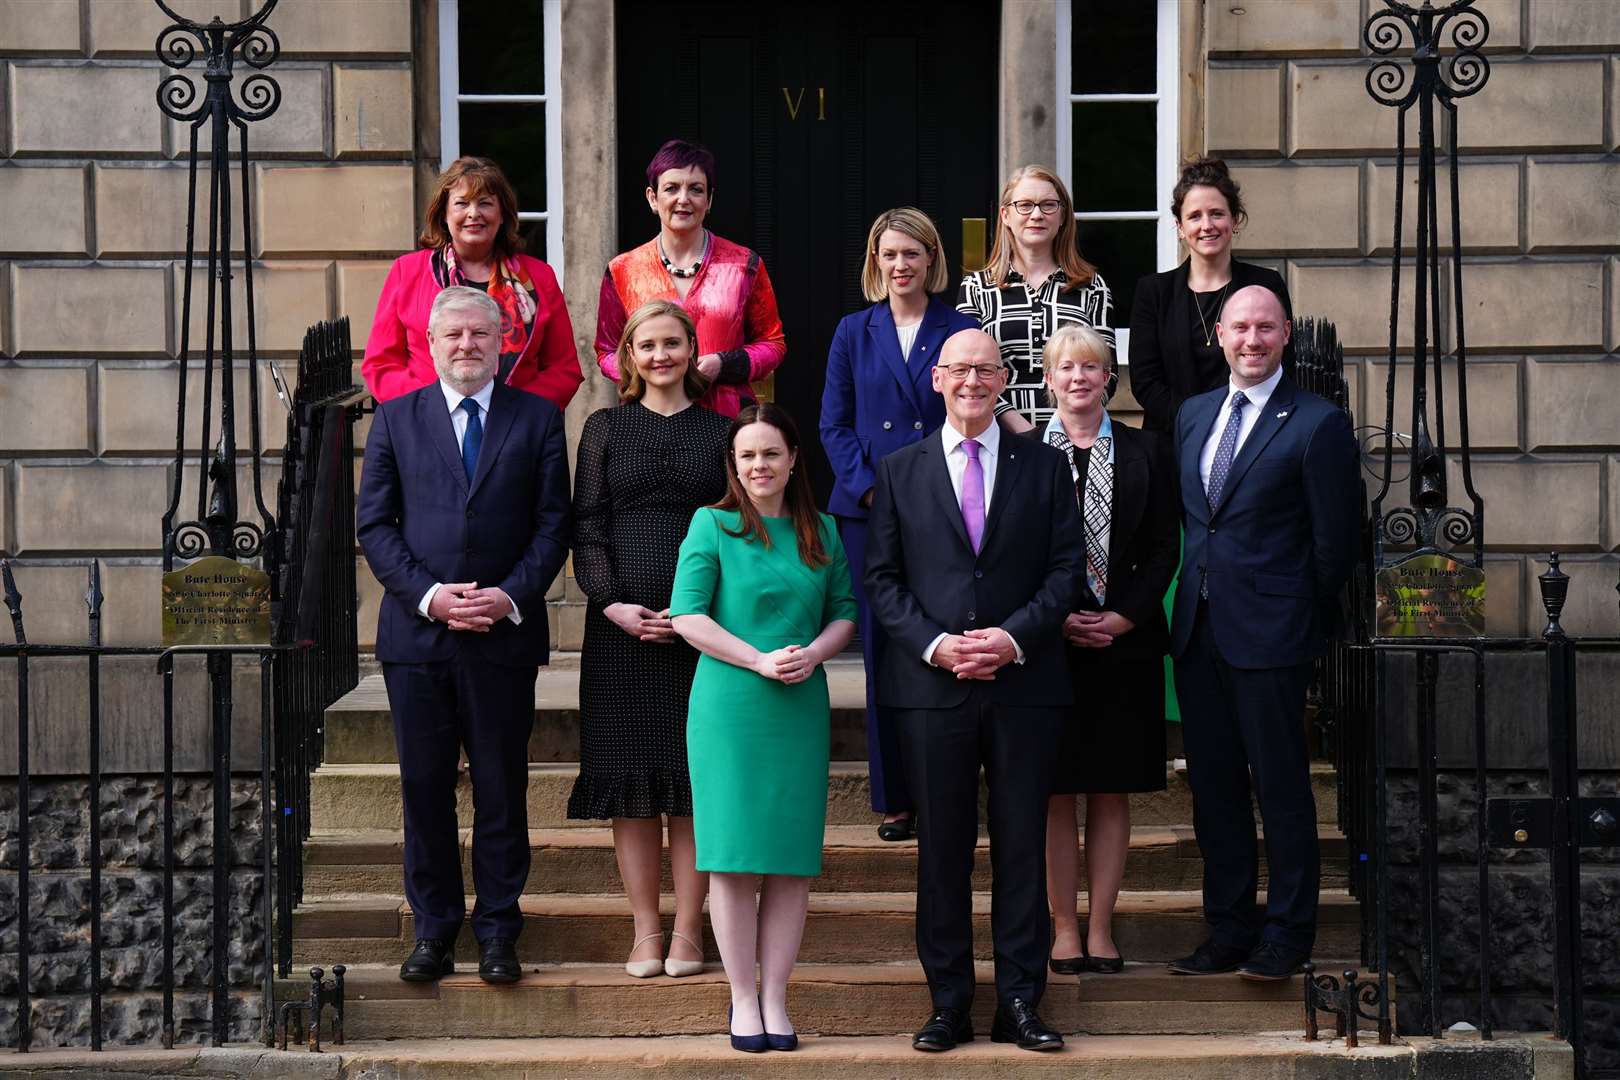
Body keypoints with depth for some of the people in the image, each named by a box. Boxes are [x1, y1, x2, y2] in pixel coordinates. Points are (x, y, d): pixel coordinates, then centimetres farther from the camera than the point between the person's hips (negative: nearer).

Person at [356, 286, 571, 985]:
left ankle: (497, 932, 13)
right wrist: (428, 595, -9)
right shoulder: (396, 420, 8)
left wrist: (513, 595, -12)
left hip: (506, 633, -1)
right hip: (416, 633, 1)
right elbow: (373, 524, 4)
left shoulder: (538, 418, 6)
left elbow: (553, 523, 3)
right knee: (424, 788, 5)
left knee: (502, 789, 4)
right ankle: (433, 930, 15)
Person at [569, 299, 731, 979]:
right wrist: (614, 604, -9)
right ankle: (646, 931, 7)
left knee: (694, 775, -1)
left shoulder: (721, 432, 9)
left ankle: (687, 929, 6)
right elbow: (587, 527, 5)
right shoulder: (605, 429, 9)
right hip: (622, 625, 0)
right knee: (629, 776, 0)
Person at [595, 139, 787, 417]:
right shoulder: (623, 271, 9)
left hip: (727, 416, -1)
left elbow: (773, 344, 11)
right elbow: (607, 353, 15)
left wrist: (723, 365, -7)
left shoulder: (744, 266, 7)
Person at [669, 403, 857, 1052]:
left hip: (801, 709, 3)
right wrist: (760, 661, -13)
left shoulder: (820, 532, 12)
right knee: (734, 857, -2)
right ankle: (742, 998, 8)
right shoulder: (712, 524, 2)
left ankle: (775, 999, 10)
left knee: (792, 858, 2)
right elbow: (687, 615, -5)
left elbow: (844, 612, 13)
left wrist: (812, 654, -8)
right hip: (728, 707, -3)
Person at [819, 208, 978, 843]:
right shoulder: (854, 333, 10)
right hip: (868, 511, 1)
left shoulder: (961, 331, 6)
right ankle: (893, 800, 9)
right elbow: (835, 425, 8)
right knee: (882, 650, 1)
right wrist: (869, 488, -7)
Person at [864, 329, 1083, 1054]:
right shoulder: (900, 471, 9)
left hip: (1024, 684, 0)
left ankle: (1019, 1002, 9)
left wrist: (1013, 636, -11)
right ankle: (949, 1003, 11)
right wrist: (933, 643, -10)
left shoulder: (1044, 465, 8)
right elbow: (881, 577, 5)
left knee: (1021, 845, 3)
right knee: (941, 849, 4)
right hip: (931, 686, 0)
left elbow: (1067, 567, 3)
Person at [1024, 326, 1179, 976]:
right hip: (1047, 643, -1)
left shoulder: (1143, 453, 8)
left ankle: (1100, 930, 10)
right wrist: (1056, 619, -9)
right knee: (1055, 790, 0)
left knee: (1112, 791, 4)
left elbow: (1164, 548, 6)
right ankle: (1064, 930, 7)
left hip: (1124, 641, 1)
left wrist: (1122, 618, -7)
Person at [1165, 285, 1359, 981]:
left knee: (1280, 786, 2)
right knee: (1213, 785, 11)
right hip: (1198, 629, 6)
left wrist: (1305, 622, -1)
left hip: (1269, 634, -6)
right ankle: (1229, 930, 20)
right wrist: (1199, 587, 12)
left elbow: (1334, 540, -6)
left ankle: (1286, 936, 12)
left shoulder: (1317, 424, -8)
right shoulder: (1192, 414, 12)